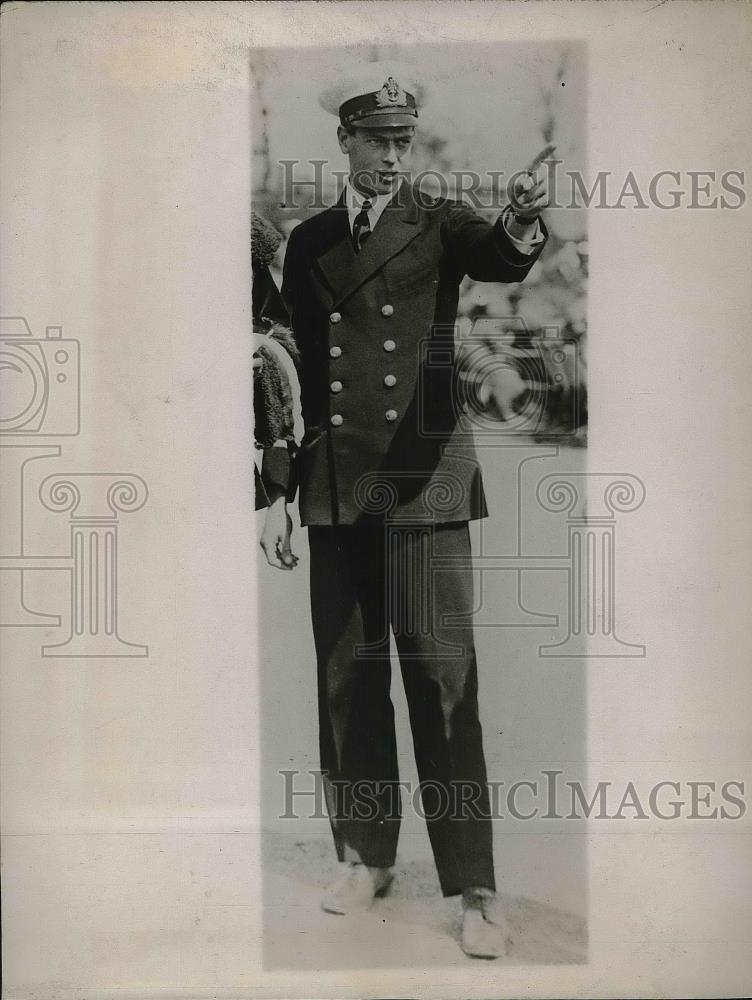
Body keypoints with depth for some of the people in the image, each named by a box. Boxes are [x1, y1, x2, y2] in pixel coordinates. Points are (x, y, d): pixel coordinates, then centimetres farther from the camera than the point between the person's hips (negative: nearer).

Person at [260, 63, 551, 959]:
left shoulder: (441, 225, 2)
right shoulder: (308, 241, 11)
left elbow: (502, 263, -20)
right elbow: (294, 371, 12)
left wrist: (520, 226, -44)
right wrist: (277, 491, 8)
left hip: (424, 480, -3)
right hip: (335, 484, 4)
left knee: (443, 677, -4)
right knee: (346, 677, 9)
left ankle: (474, 888, 7)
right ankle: (365, 855, 26)